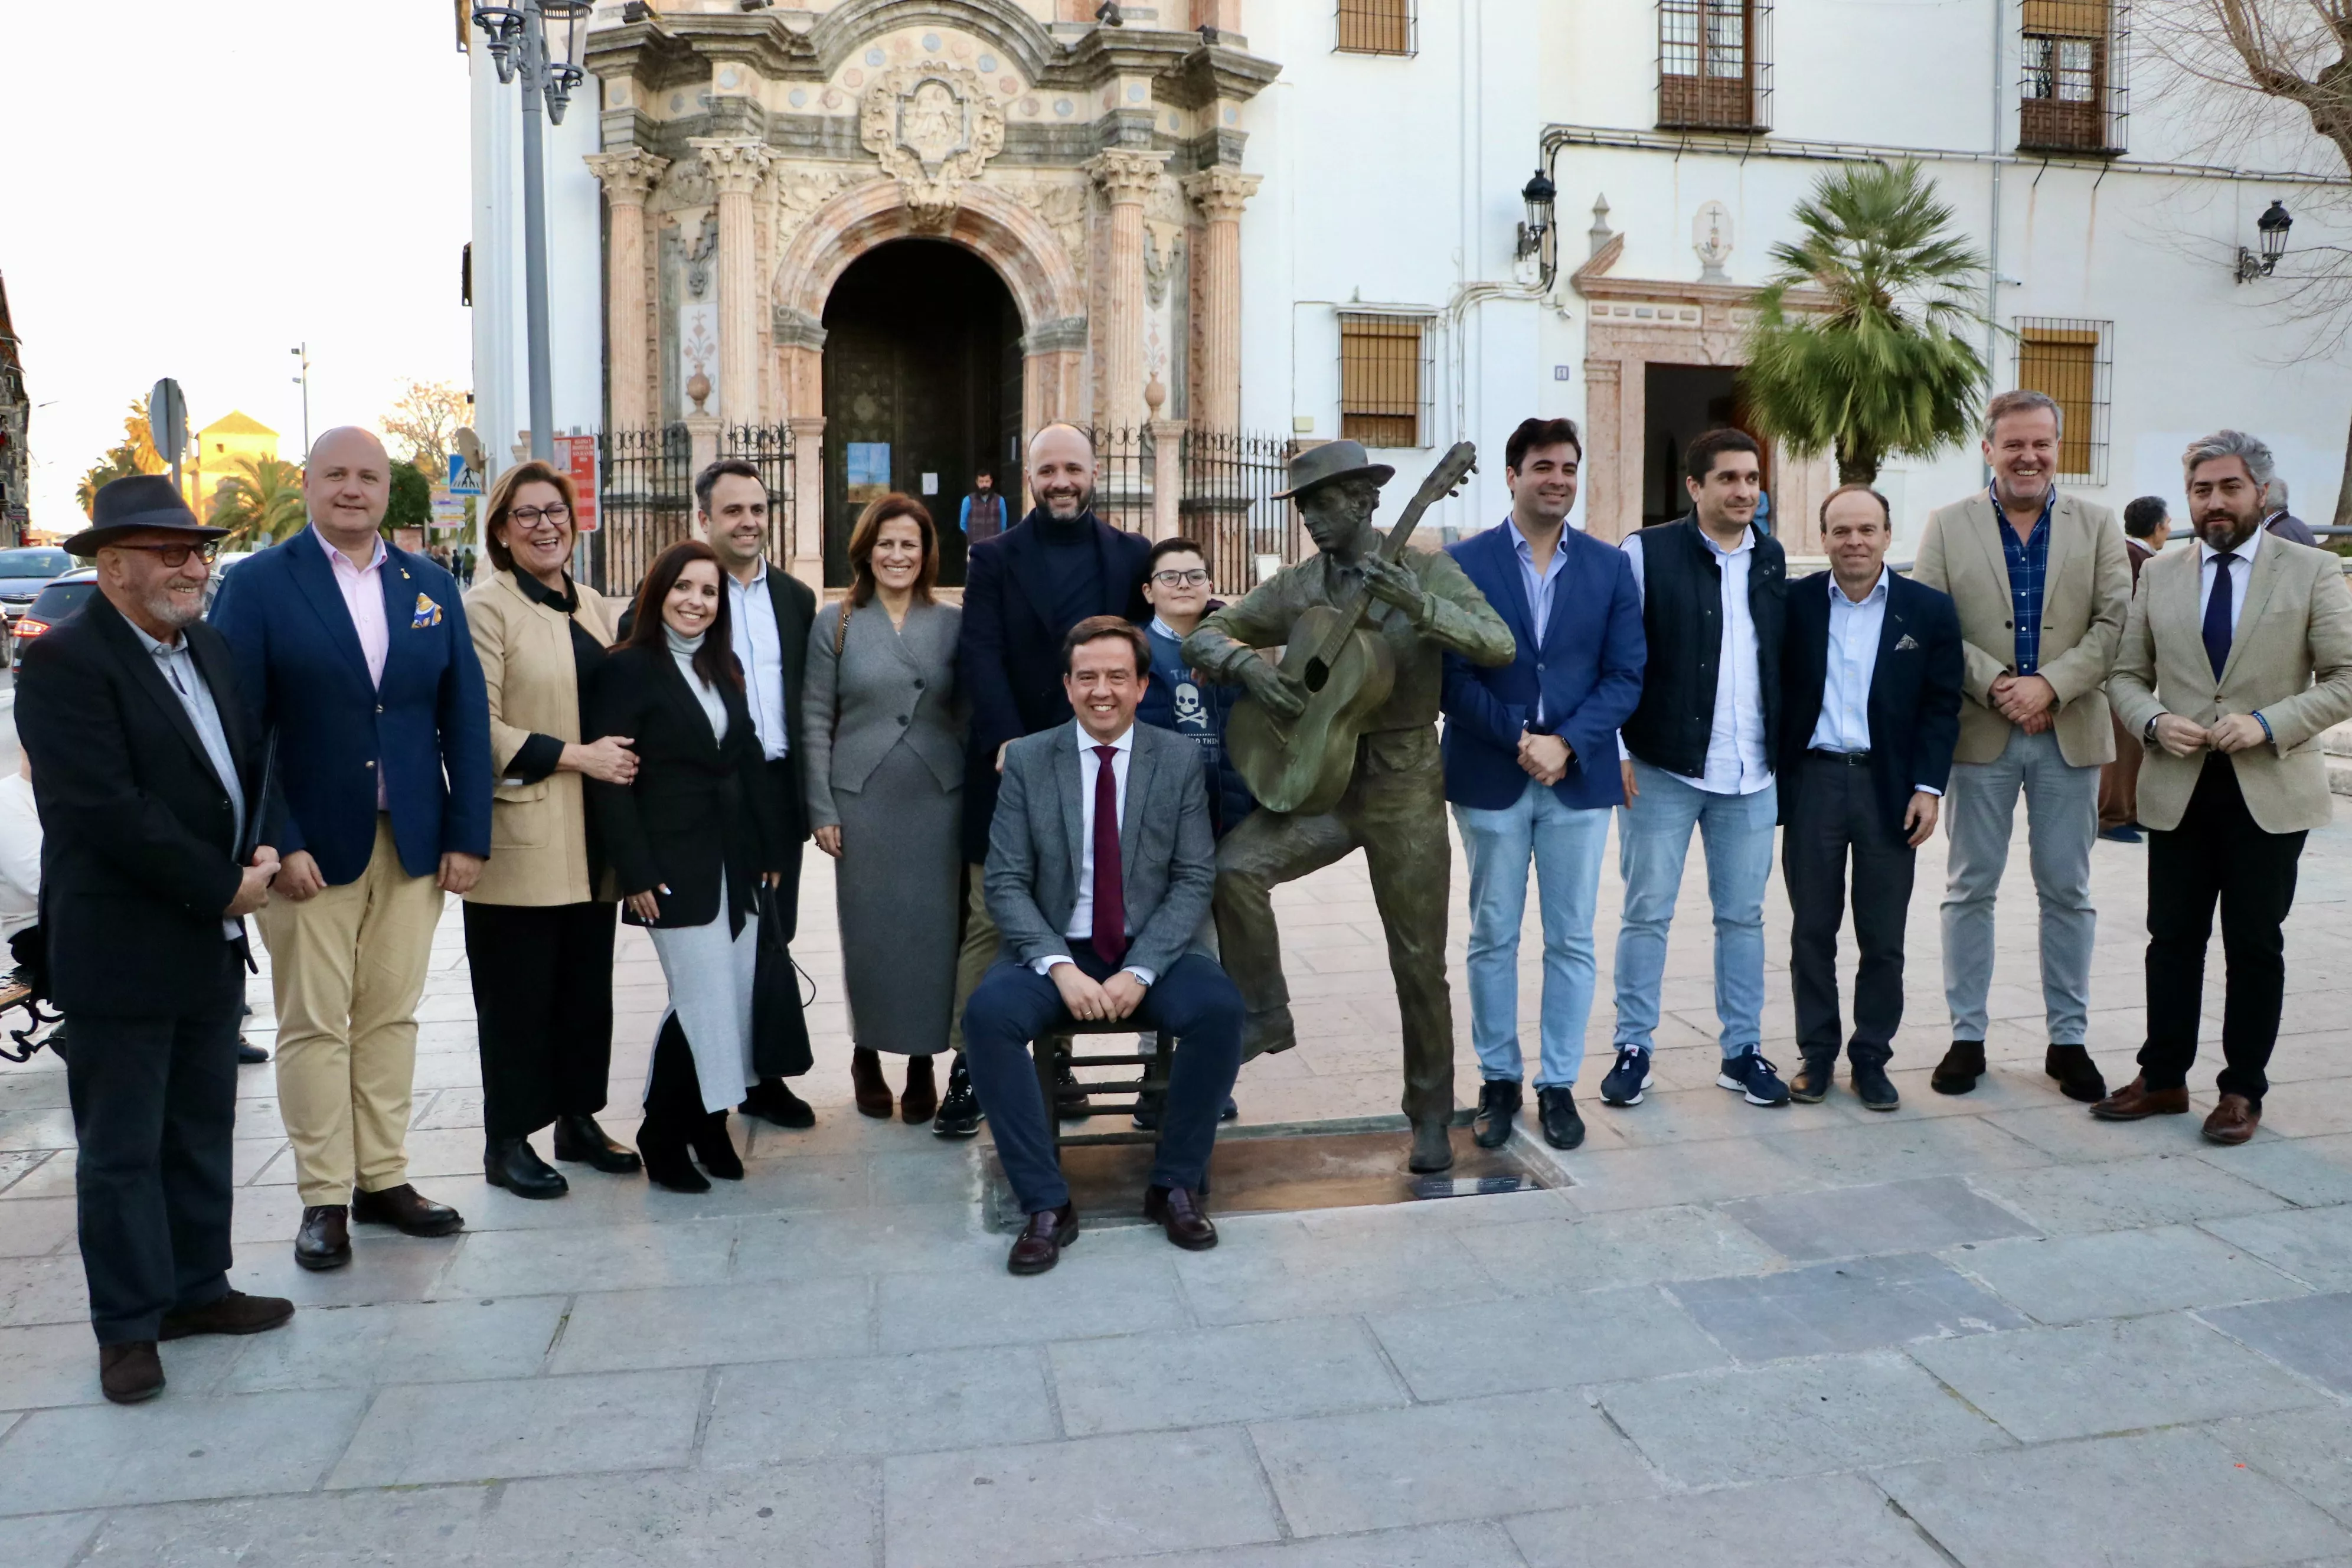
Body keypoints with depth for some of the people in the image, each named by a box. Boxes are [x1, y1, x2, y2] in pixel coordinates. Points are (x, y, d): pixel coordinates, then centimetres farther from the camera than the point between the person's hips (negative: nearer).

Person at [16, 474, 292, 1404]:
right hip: (123, 951, -7)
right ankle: (130, 1327, 17)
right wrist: (224, 886, -17)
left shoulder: (209, 648, 11)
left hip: (211, 943, 8)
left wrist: (263, 849, -2)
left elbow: (249, 764, 17)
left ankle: (196, 1290, 30)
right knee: (122, 1150, 5)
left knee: (202, 1132, 16)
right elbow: (108, 810, -22)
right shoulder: (64, 664, -14)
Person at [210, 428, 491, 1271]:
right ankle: (324, 1197, 14)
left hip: (414, 844, 3)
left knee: (391, 1017, 10)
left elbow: (464, 717, 7)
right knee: (314, 1025, 4)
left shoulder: (431, 586, 8)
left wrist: (468, 834, 0)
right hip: (310, 846, -3)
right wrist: (274, 844, -15)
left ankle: (383, 1179, 21)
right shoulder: (257, 585, -2)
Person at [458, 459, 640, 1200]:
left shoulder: (593, 607, 15)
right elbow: (477, 729, -13)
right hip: (519, 840, -6)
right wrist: (576, 756, -15)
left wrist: (624, 758, 9)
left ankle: (578, 1120, 25)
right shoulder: (485, 609, -6)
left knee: (588, 986, 11)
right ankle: (507, 1143, 14)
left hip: (590, 841, 6)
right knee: (518, 995, 2)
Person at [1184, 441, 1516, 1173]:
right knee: (1234, 865, -22)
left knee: (1419, 961, 3)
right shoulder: (1296, 585, 4)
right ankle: (1267, 1016, -2)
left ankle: (1432, 1116, 20)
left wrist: (1421, 608, -34)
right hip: (1318, 777, 3)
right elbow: (1205, 634, 6)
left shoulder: (1425, 571, -6)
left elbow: (1500, 645, -19)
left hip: (1405, 788, -3)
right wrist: (1246, 662, -16)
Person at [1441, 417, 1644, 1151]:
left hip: (1579, 780, 1)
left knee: (1572, 941, 6)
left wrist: (1566, 745, -13)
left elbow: (1626, 674, 0)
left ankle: (1559, 1084, 17)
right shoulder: (1464, 562, 0)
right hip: (1490, 779, -1)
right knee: (1493, 939, 7)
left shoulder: (1610, 566, 6)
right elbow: (1453, 673, -5)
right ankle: (1498, 1081, 20)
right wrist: (1519, 740, -15)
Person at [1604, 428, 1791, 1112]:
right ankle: (1634, 1049, 16)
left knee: (1743, 916, 11)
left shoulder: (1772, 559, 9)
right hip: (1663, 769, -4)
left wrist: (1784, 751, 7)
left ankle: (1743, 1051, 22)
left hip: (1751, 774, 4)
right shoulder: (1648, 552, -5)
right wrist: (1617, 751, -11)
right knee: (1646, 914, 4)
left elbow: (1783, 659, 12)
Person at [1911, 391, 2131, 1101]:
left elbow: (2115, 622, -2)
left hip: (2071, 734, 1)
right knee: (1970, 889, 5)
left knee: (2067, 892, 8)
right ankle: (1966, 1036, 15)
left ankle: (2069, 1040, 19)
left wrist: (2051, 687, -15)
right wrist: (1994, 683, -15)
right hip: (1979, 733, -1)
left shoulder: (2098, 525, 7)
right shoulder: (1947, 525, 3)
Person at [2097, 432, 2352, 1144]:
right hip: (2179, 789, 2)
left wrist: (2269, 724, -17)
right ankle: (2163, 1078, 20)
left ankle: (2243, 1090, 17)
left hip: (2270, 791, -2)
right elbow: (2127, 674, 10)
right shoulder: (2159, 576, 7)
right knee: (2173, 938, 9)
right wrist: (2153, 722, -10)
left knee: (2255, 945, 6)